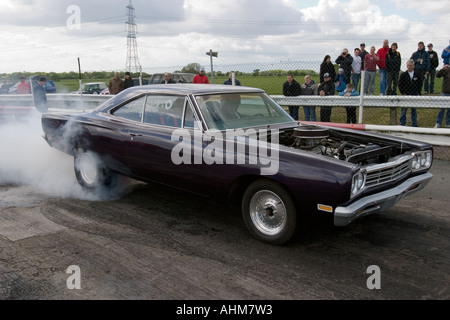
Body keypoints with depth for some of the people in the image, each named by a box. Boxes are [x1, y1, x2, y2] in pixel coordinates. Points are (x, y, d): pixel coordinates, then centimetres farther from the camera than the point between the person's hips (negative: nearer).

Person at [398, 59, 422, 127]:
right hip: (406, 95, -1)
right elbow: (400, 85, 1)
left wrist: (418, 93, 1)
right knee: (403, 110, 3)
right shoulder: (403, 75, -3)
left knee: (414, 110, 9)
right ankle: (402, 124, 12)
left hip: (415, 95, 1)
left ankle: (414, 124, 18)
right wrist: (403, 93, -6)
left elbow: (420, 84, 9)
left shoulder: (417, 74, 1)